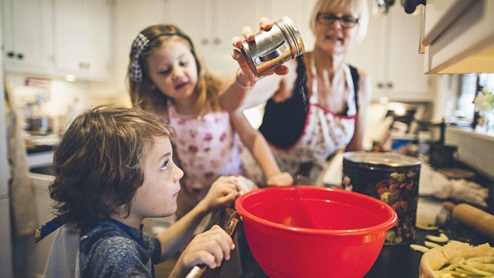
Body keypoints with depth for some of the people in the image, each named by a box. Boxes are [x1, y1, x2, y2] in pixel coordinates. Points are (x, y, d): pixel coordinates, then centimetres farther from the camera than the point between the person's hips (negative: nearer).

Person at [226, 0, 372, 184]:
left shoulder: (361, 83, -1)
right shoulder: (288, 69, -16)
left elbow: (355, 149, 9)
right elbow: (231, 105, -30)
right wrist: (247, 78, -48)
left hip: (313, 188, 4)